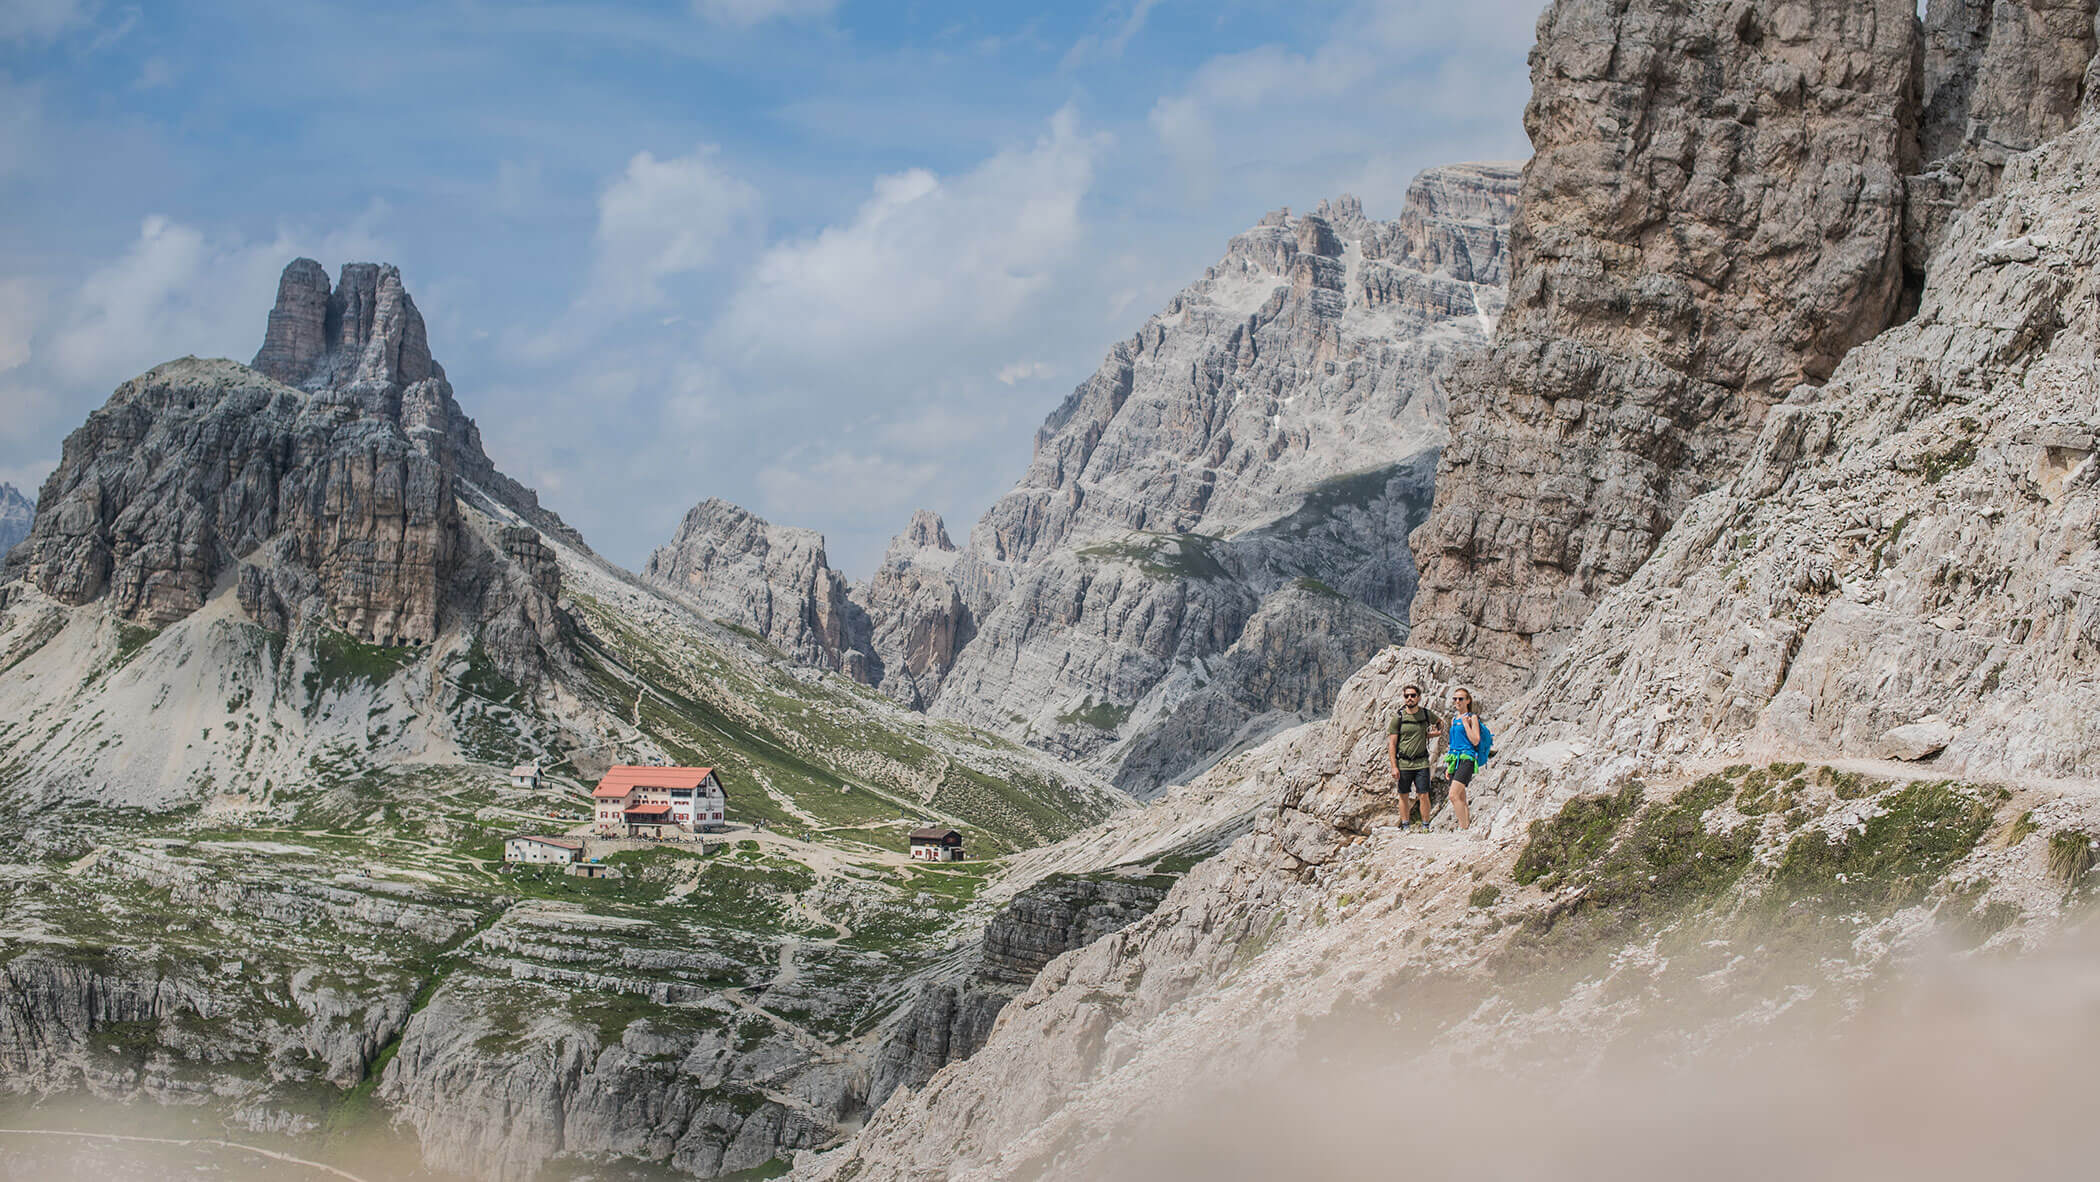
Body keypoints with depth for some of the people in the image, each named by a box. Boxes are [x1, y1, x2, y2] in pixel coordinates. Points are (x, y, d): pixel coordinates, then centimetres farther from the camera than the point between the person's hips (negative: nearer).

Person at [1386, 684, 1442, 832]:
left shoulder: (1427, 714, 3)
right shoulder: (1398, 718, -4)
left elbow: (1440, 722, 27)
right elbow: (1392, 744, -3)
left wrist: (1434, 733, 7)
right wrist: (1394, 767, -9)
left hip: (1421, 763, 1)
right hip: (1403, 763, -1)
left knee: (1423, 796, -3)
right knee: (1404, 796, 7)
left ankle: (1425, 826, 6)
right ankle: (1405, 826, 17)